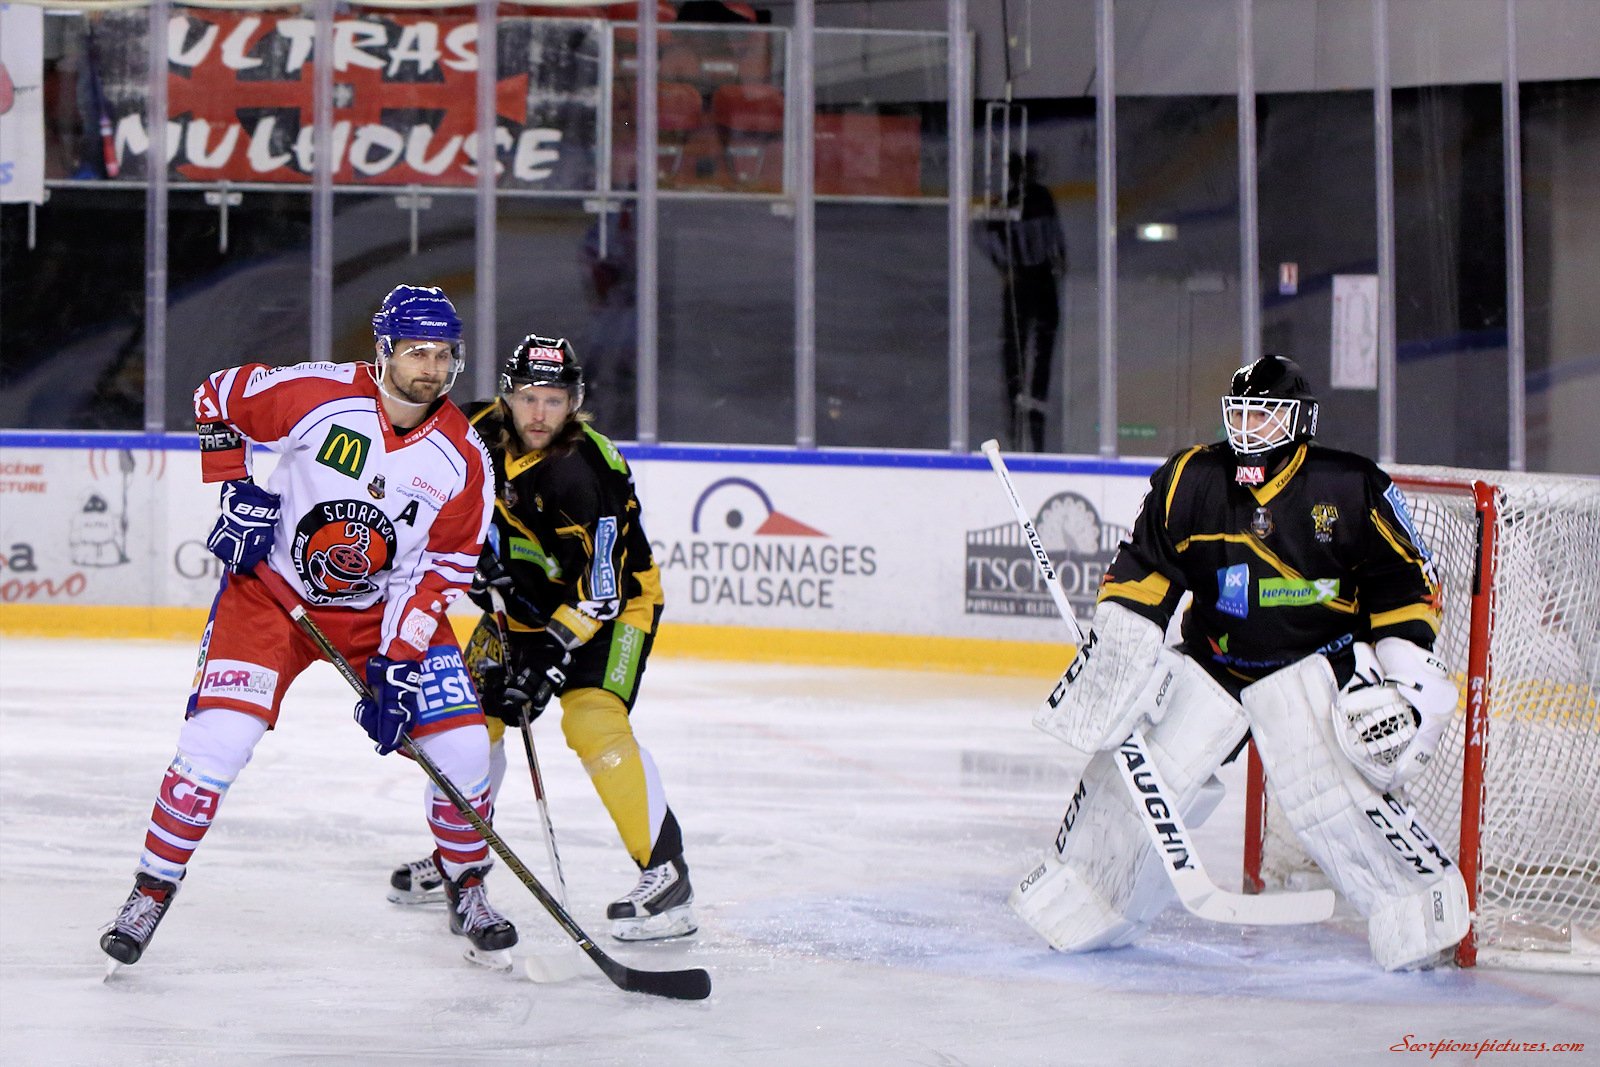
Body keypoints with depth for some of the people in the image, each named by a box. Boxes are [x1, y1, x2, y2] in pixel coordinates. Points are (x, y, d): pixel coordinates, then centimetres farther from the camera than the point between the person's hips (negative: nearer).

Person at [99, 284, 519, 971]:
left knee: (462, 746, -8)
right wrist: (240, 495, -12)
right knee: (216, 738, -17)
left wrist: (399, 664, -17)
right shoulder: (319, 394, -19)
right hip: (273, 587, -2)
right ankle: (152, 889, 1)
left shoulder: (462, 458, -12)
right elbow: (217, 398, -3)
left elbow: (440, 572, -9)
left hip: (384, 608, 2)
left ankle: (467, 894, 15)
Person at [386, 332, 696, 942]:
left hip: (611, 601, -7)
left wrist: (553, 648, -34)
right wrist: (478, 554, -8)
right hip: (525, 598, 7)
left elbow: (600, 588, -29)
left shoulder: (594, 473, -30)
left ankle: (666, 875, -23)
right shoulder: (479, 432, -12)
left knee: (593, 720, -25)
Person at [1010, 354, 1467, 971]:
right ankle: (1085, 901, 16)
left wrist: (1407, 669, -12)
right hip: (1213, 660, 4)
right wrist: (1120, 635, -6)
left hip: (1318, 660, -4)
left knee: (1329, 792, -24)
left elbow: (1404, 580, -5)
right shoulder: (1189, 481, -3)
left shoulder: (1352, 489, -11)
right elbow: (1143, 567, 5)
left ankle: (1424, 903, -9)